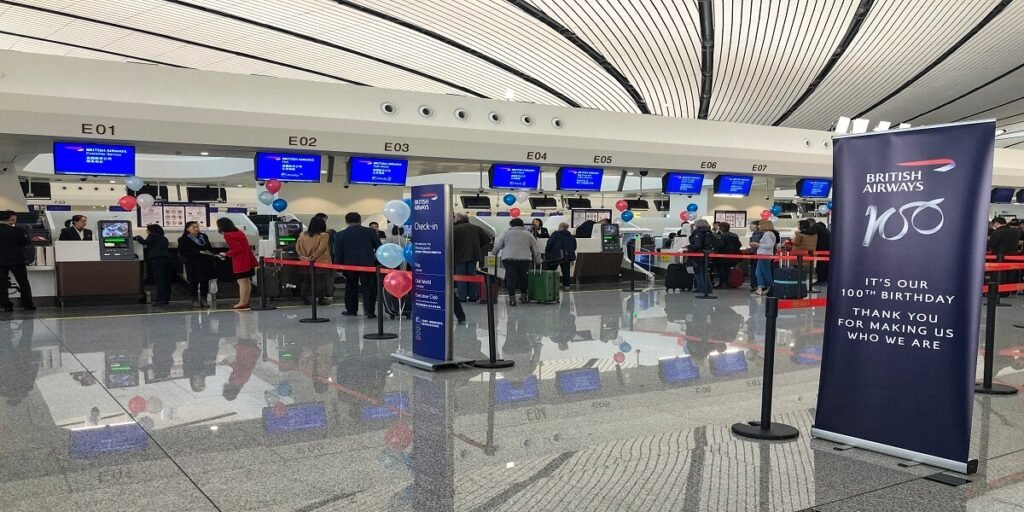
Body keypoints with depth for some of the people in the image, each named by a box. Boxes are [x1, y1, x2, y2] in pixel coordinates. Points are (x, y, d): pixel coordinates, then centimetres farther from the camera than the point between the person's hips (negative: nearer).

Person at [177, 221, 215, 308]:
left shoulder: (203, 236, 13)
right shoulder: (184, 239, -1)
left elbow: (209, 248, 23)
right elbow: (183, 252, -11)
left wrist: (209, 252, 0)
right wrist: (199, 252, -16)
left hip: (205, 263, 4)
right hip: (192, 264, -4)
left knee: (205, 281, 3)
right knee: (194, 282, -1)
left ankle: (203, 300, 11)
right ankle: (194, 300, 9)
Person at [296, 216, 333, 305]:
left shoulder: (303, 235, 4)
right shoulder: (323, 236, -12)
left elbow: (297, 247, 3)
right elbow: (321, 249, -20)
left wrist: (301, 256, -3)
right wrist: (312, 258, -18)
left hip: (306, 264, 5)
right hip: (321, 263, -5)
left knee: (307, 280, 14)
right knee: (321, 281, 3)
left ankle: (305, 298, 19)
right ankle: (321, 299, 5)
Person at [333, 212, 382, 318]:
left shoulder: (340, 235, 2)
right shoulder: (370, 232, 1)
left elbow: (337, 253, 2)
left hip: (349, 264, 1)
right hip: (367, 264, -1)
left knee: (351, 287, 15)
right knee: (368, 287, 4)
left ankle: (351, 310, 19)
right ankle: (369, 311, -3)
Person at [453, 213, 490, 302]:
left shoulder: (454, 228, -9)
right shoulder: (476, 228, 9)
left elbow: (451, 243, -15)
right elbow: (487, 239, 8)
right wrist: (478, 247, 17)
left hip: (460, 256, -5)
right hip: (473, 256, 5)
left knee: (460, 277, 3)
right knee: (472, 276, 12)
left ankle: (462, 296, 1)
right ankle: (473, 296, 13)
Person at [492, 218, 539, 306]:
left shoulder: (506, 233, 10)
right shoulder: (528, 234, 16)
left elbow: (497, 246, 9)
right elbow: (535, 250, 17)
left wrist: (493, 254, 25)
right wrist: (538, 261, 26)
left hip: (509, 259, -2)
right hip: (525, 259, 2)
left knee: (511, 278, 0)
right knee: (522, 277, 17)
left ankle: (512, 298, -3)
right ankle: (524, 296, 25)